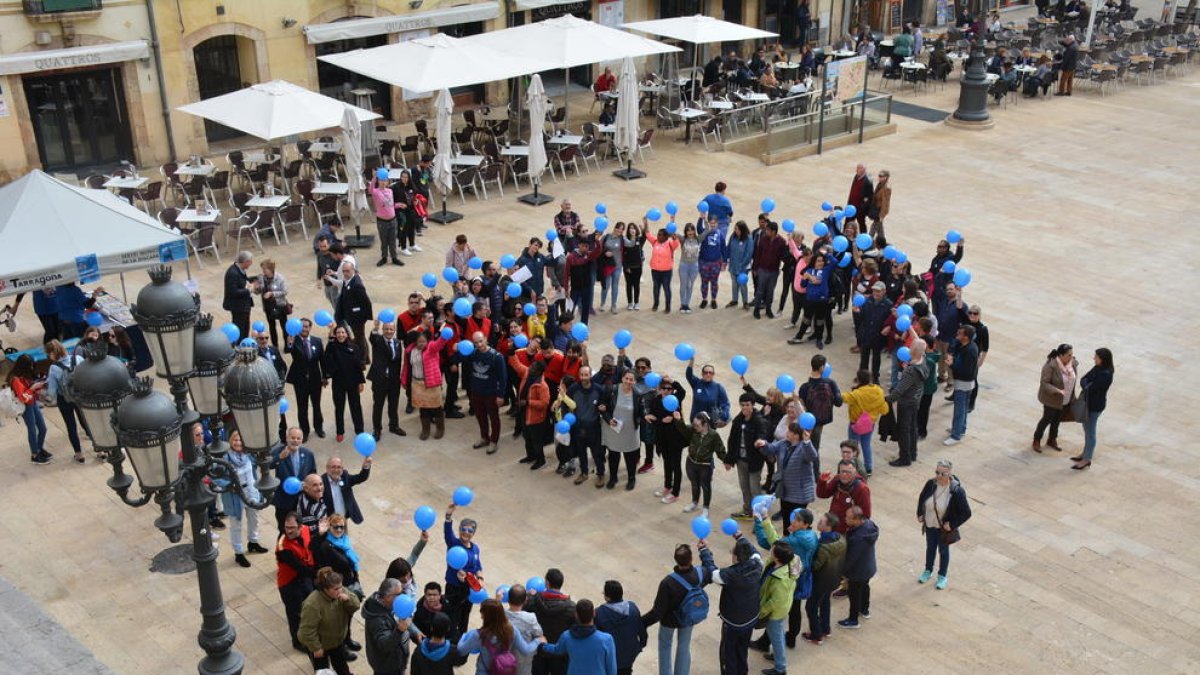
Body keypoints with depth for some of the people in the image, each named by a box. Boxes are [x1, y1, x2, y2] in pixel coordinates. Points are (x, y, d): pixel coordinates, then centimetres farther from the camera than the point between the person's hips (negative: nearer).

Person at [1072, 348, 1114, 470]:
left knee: (1090, 432, 5)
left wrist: (1085, 386, -11)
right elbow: (1083, 380, 1)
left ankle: (1087, 459, 18)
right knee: (1086, 429, 22)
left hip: (1095, 406, -9)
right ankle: (1085, 453, 38)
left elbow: (1091, 388, -27)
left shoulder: (1106, 374, -28)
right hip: (1088, 401, 9)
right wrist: (1087, 386, -16)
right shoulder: (1098, 367, -1)